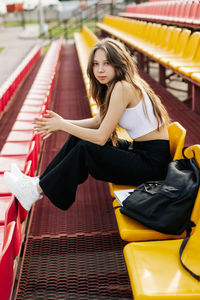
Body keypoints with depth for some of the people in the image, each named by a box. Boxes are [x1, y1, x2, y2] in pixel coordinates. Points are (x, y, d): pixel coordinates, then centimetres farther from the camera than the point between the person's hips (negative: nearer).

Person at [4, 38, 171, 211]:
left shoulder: (123, 87, -22)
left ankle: (36, 191, 2)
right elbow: (99, 121, 14)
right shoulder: (115, 85, 7)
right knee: (78, 138, 5)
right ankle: (40, 182, 13)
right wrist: (63, 123, 3)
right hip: (140, 150, 9)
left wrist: (63, 125, -10)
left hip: (152, 161, -9)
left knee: (84, 149, -14)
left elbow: (101, 137, -21)